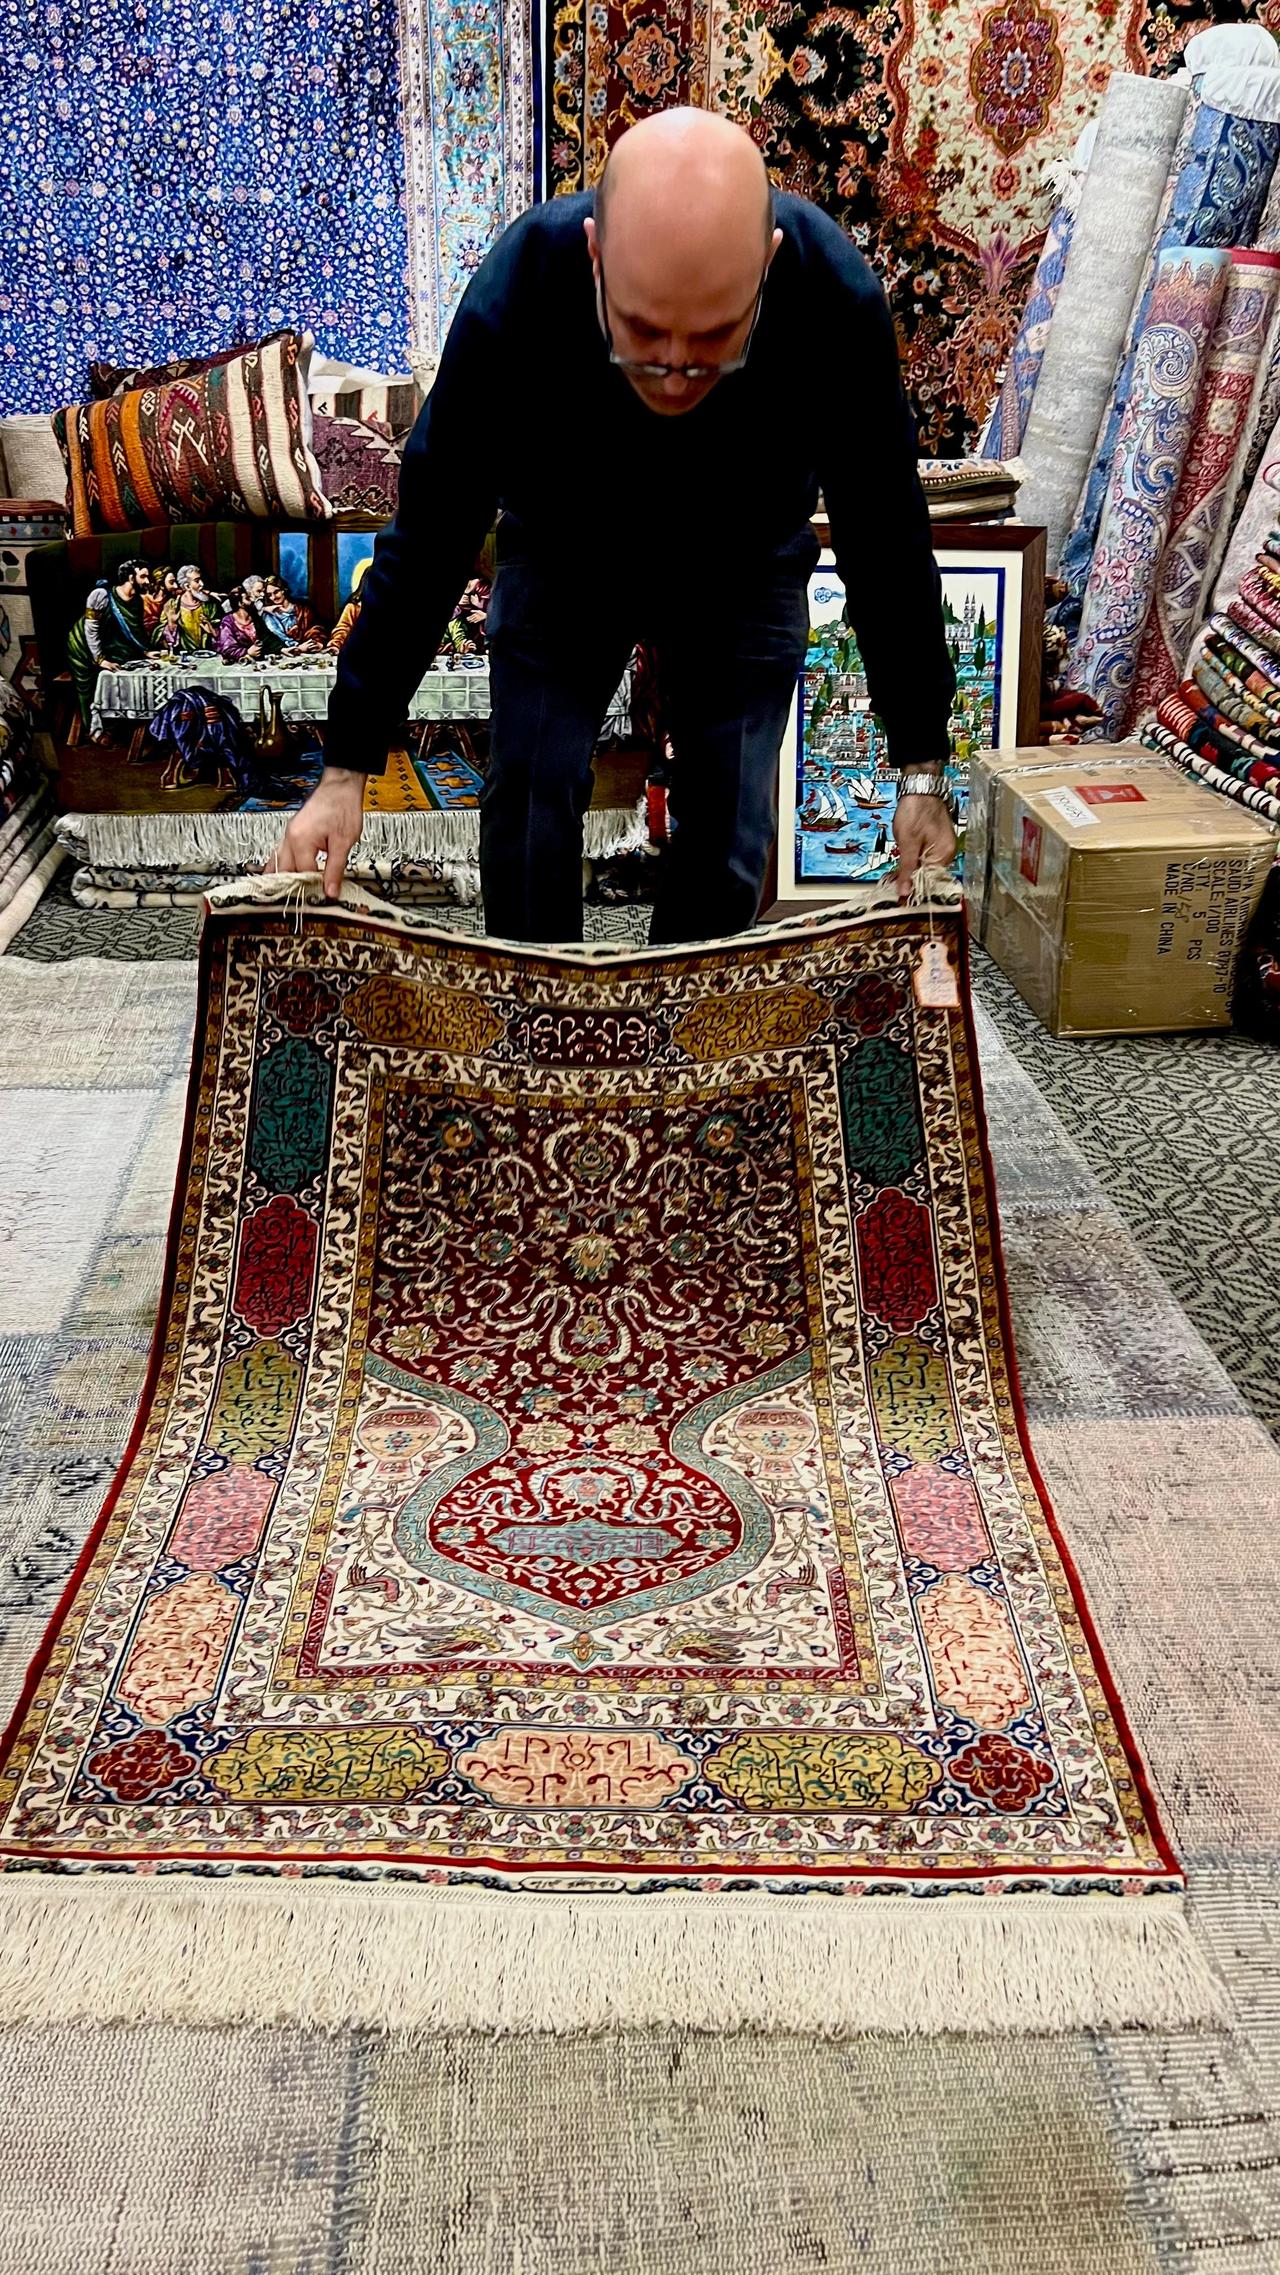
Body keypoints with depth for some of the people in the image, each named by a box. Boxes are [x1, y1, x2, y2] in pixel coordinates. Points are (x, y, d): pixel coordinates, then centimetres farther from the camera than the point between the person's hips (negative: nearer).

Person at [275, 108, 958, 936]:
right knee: (529, 801, -8)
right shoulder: (516, 291, -35)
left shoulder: (837, 300, -34)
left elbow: (887, 546, -20)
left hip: (745, 569, 0)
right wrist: (346, 770, -24)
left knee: (730, 830, -5)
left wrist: (923, 771, -17)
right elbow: (428, 541, -25)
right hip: (559, 558, 0)